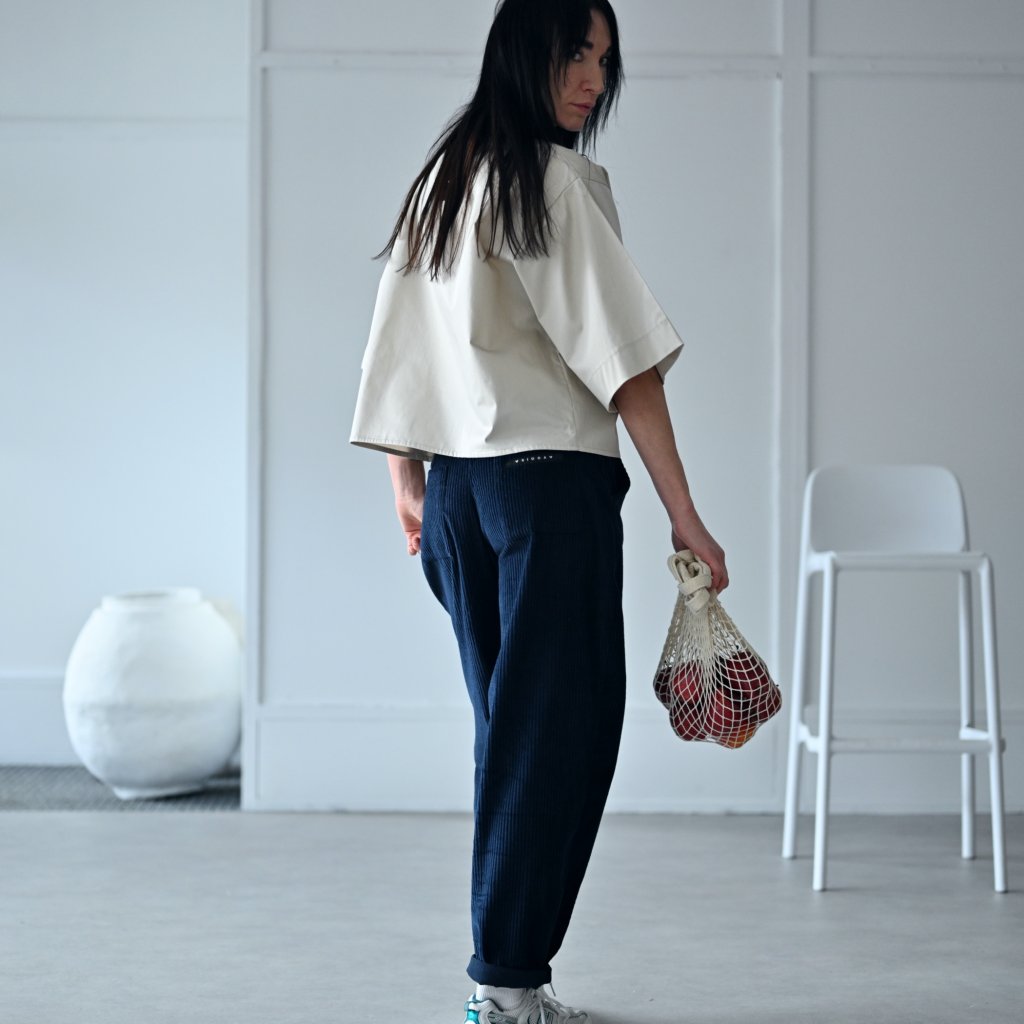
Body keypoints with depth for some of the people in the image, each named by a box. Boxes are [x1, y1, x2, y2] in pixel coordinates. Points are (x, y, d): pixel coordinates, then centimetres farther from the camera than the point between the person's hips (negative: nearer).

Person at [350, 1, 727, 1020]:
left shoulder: (437, 181, 15)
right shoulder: (555, 178, -9)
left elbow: (400, 354, 17)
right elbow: (622, 353, -13)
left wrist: (408, 486, 25)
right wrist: (683, 513, -13)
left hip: (454, 487, 8)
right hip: (550, 478, -8)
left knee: (509, 729, 13)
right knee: (562, 727, -2)